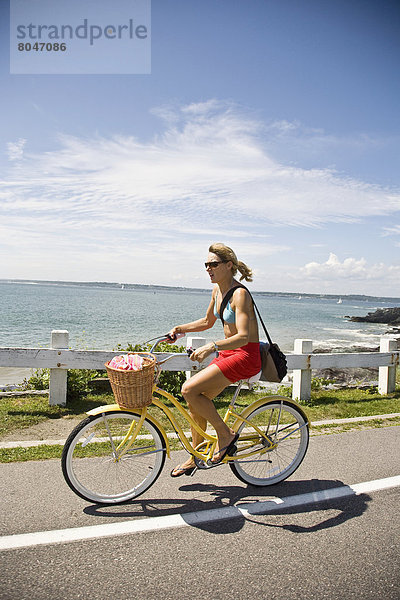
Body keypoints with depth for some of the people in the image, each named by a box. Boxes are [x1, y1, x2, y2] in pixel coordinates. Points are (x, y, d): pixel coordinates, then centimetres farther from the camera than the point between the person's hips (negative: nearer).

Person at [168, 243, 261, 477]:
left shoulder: (240, 294, -19)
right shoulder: (218, 290, 8)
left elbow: (243, 336, -28)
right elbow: (208, 322, 21)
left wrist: (212, 346, -38)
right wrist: (181, 329, 10)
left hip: (246, 356, -9)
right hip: (228, 353, 9)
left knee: (189, 390, -19)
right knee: (196, 401, 6)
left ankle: (226, 434, 1)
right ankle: (195, 458, 25)